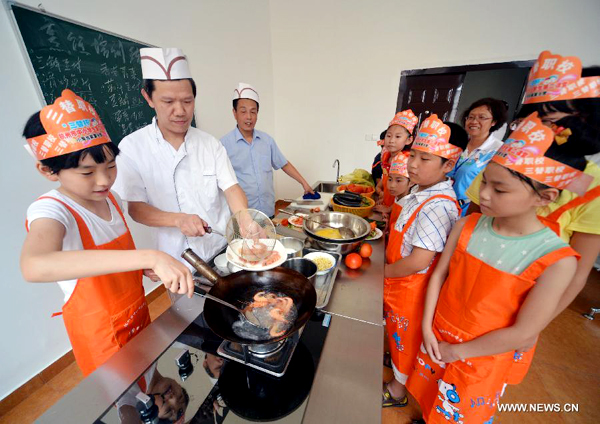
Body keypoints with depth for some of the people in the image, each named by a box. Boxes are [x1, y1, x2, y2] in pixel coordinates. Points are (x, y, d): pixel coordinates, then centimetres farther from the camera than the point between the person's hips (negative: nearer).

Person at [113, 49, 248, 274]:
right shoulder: (132, 147, -7)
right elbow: (135, 208, -6)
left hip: (224, 249, 2)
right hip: (179, 260, -1)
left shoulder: (211, 144, -2)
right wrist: (178, 219, -24)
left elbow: (231, 188, -8)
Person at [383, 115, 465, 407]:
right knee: (397, 331, 29)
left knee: (406, 338, 17)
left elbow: (418, 262, -30)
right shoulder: (421, 191, 0)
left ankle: (397, 392, 43)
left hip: (411, 288, -8)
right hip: (398, 283, 8)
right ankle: (394, 360, 56)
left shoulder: (437, 207, -30)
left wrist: (382, 270, -16)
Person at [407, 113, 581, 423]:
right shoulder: (468, 225, -13)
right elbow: (439, 274, -6)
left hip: (480, 359, -3)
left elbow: (523, 333, -19)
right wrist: (427, 327, -8)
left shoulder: (557, 260, -23)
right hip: (437, 337, 4)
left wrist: (458, 351, -11)